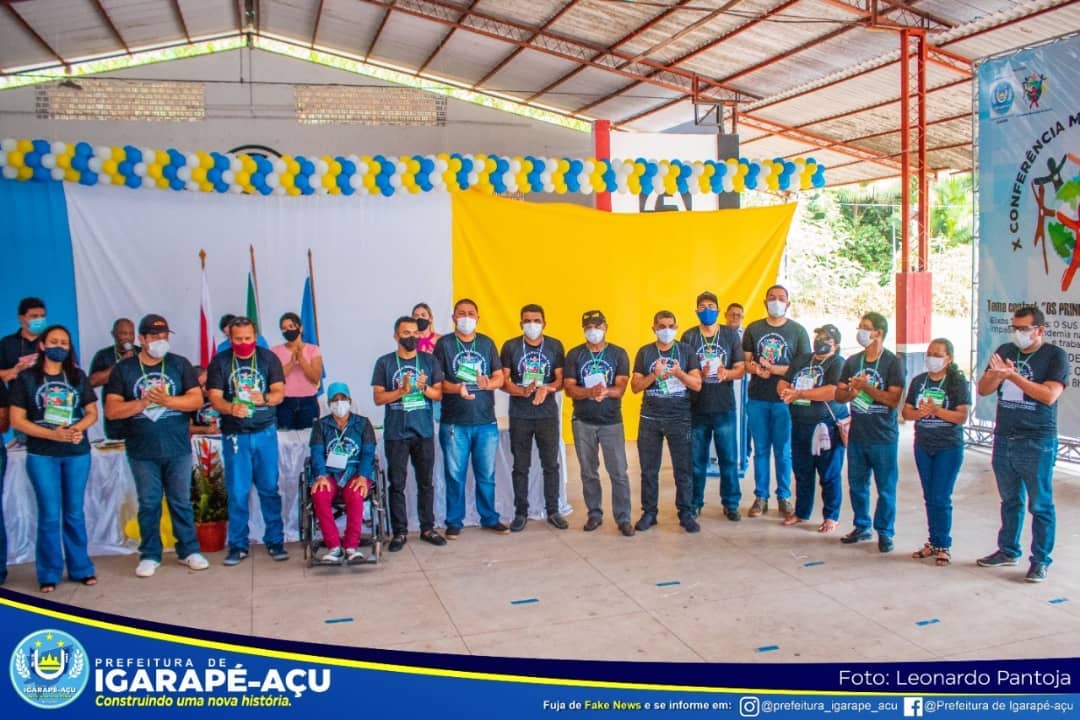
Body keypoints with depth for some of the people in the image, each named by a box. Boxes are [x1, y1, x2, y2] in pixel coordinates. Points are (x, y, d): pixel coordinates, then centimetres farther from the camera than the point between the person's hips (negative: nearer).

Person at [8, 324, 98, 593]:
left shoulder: (78, 376, 7)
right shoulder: (26, 377, -1)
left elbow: (92, 412, 10)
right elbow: (17, 420, -4)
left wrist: (79, 428, -12)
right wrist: (53, 434, -16)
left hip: (78, 453, 2)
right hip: (42, 455, -2)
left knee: (75, 513, 9)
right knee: (49, 515, -2)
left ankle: (80, 568, 18)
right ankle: (49, 574, 10)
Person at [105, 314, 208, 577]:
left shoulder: (180, 364, 3)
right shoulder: (123, 369, 2)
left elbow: (196, 399, -5)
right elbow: (111, 410, -4)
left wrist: (166, 400, -20)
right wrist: (145, 401, -18)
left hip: (177, 448, 0)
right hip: (142, 450, 0)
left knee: (181, 501, 8)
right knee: (148, 504, 7)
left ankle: (189, 550, 18)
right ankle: (150, 555, 18)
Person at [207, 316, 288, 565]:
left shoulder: (268, 358, 1)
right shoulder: (219, 362, 1)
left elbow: (279, 392, -4)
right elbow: (215, 398, -6)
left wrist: (265, 398, -27)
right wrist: (231, 408, -28)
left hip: (265, 432, 0)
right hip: (234, 435, 0)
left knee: (269, 488, 4)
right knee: (237, 492, 3)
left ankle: (275, 541, 15)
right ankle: (237, 545, 14)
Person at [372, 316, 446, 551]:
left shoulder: (429, 360, 5)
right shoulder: (384, 363, 0)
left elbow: (439, 393, 4)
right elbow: (379, 398, -4)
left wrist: (424, 388, -15)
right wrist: (402, 390, -18)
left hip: (424, 432, 2)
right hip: (396, 433, -1)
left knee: (426, 482, 7)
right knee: (397, 484, 2)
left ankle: (427, 528, 17)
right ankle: (400, 532, 11)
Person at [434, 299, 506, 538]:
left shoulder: (487, 343, 8)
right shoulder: (444, 344, 0)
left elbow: (499, 377, 6)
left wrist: (488, 383, -16)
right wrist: (457, 388, -23)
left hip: (486, 422, 3)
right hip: (454, 423, -2)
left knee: (486, 474, 11)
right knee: (455, 475, 4)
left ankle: (490, 518, 25)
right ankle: (454, 522, 17)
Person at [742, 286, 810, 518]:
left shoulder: (797, 331, 1)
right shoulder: (753, 329, 8)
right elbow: (746, 362, 7)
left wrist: (774, 369, -15)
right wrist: (755, 369, -15)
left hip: (784, 399, -2)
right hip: (757, 399, 2)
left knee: (783, 451, 5)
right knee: (760, 450, 8)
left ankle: (784, 497, 17)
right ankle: (760, 496, 16)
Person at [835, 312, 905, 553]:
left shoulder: (892, 363, -7)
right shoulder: (852, 361, 8)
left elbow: (894, 399, -16)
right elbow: (838, 395, 6)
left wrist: (866, 387, -20)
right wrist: (851, 392, -14)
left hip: (883, 438, -5)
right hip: (856, 436, 5)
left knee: (886, 488, 2)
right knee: (857, 485, 13)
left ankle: (885, 533, 15)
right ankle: (862, 527, 27)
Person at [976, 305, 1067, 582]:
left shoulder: (1055, 356, -7)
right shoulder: (1005, 351, 7)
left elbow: (1049, 395, -20)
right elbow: (983, 389, 3)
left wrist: (1013, 375, -24)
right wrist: (997, 374, -17)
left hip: (1037, 443, -5)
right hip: (1003, 438, 5)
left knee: (1040, 505, 3)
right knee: (1010, 500, 16)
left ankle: (1040, 560, 13)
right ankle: (1008, 551, 28)